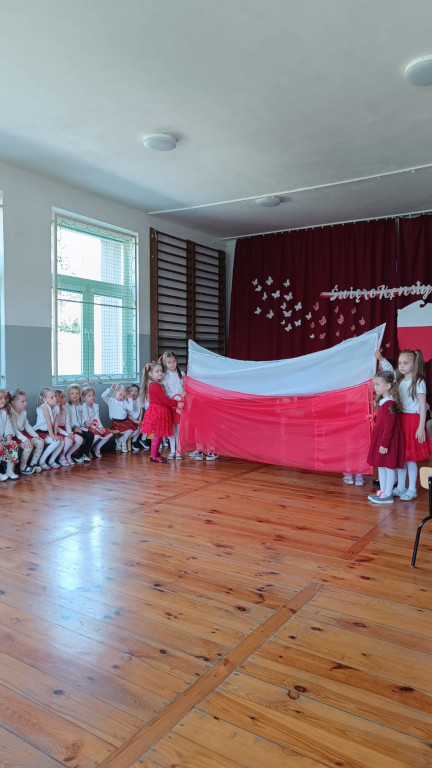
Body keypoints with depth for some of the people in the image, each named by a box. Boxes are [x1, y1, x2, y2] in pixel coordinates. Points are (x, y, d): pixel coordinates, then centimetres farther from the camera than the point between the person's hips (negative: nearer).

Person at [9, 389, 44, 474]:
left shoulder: (23, 412, 7)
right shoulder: (10, 413, -20)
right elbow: (14, 429, -24)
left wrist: (36, 435, 0)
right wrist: (24, 439, -34)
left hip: (23, 433, 8)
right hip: (15, 436, -8)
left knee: (40, 442, -5)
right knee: (28, 446, -29)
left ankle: (33, 464, 6)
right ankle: (23, 467, -9)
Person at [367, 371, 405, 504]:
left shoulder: (389, 404, -20)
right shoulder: (382, 401, 11)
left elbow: (389, 427, -21)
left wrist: (384, 444, -21)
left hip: (388, 440, -10)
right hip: (380, 438, 10)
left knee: (389, 466, 0)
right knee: (381, 465, 15)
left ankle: (388, 495, 8)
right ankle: (382, 491, 25)